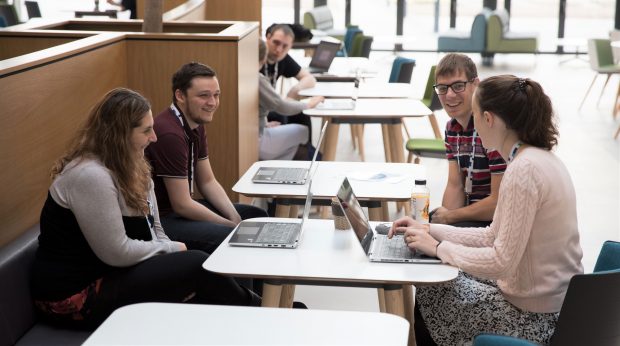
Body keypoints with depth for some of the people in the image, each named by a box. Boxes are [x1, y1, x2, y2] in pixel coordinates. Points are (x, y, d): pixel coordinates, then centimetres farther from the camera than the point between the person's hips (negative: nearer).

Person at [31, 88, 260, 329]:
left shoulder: (131, 168, 7)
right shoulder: (90, 175, -24)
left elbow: (154, 229, 9)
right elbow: (117, 253, -23)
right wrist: (171, 250, -9)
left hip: (110, 273, 9)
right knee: (196, 266, -12)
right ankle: (253, 313, 10)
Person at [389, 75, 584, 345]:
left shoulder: (524, 170, -24)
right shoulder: (542, 158, 6)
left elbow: (501, 262, -25)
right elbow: (495, 236, 10)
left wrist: (437, 247, -12)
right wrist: (429, 230, 5)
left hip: (536, 318, -8)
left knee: (428, 293, 8)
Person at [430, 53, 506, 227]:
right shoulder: (452, 127, 6)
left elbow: (500, 201, -23)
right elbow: (455, 186, 6)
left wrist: (448, 217, -12)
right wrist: (443, 216, -12)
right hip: (471, 211, 8)